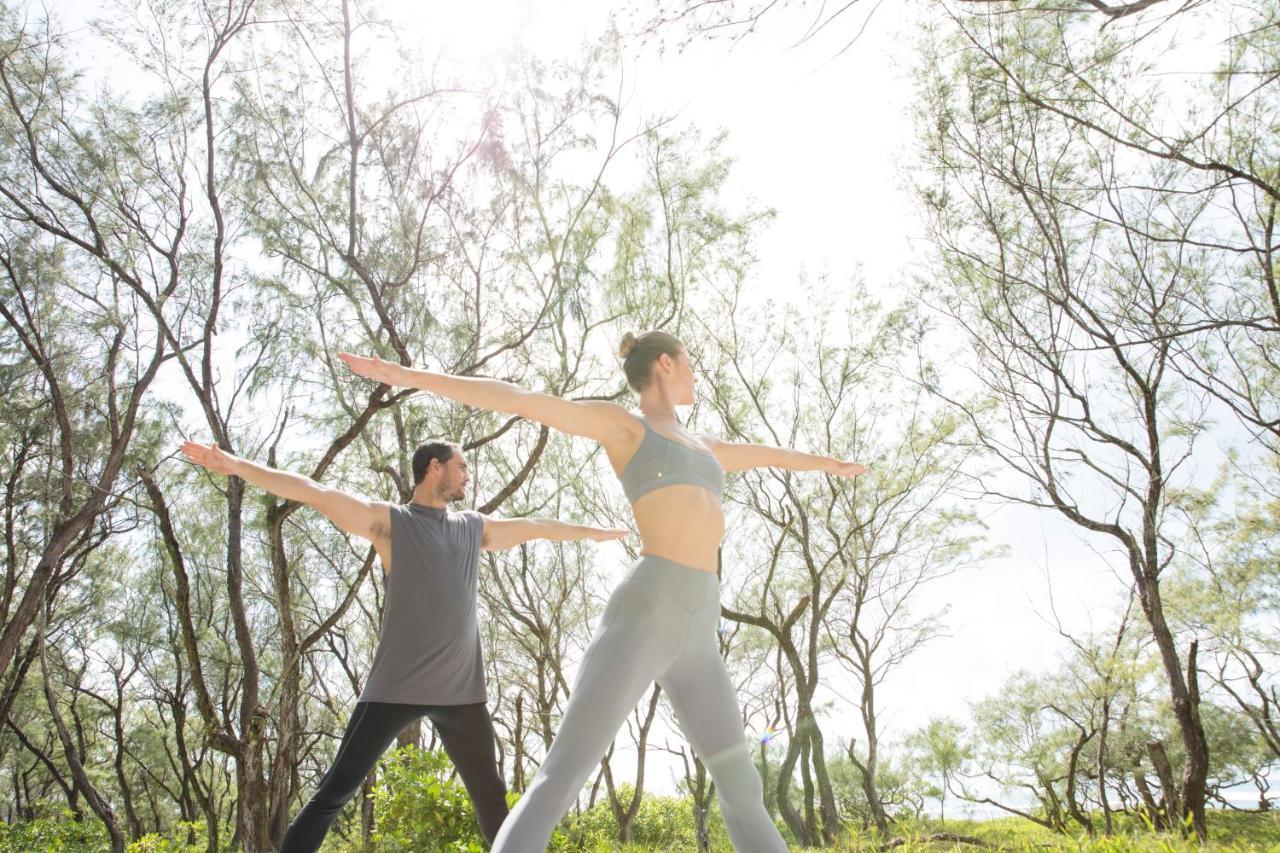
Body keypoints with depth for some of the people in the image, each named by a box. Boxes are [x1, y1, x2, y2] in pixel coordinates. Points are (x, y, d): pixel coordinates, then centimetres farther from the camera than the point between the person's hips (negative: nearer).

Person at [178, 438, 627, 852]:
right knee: (333, 794, -4)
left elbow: (537, 526, 27)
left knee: (491, 797, 13)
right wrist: (238, 466, -16)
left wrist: (594, 532, 37)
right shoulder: (388, 520, 0)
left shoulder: (475, 527, 15)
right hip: (396, 687, -4)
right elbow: (316, 493, -9)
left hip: (461, 690, 5)